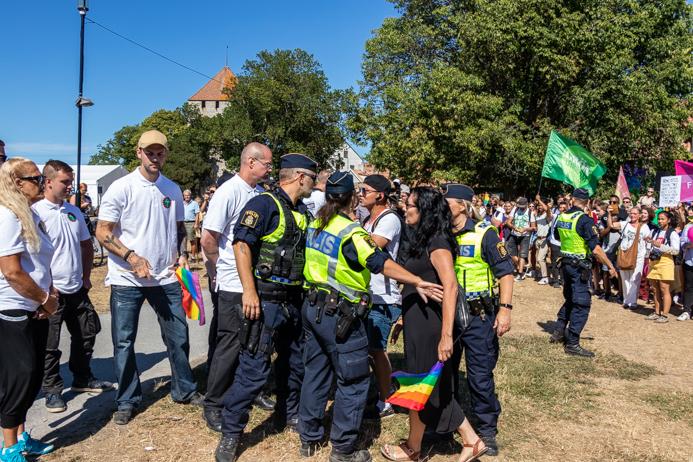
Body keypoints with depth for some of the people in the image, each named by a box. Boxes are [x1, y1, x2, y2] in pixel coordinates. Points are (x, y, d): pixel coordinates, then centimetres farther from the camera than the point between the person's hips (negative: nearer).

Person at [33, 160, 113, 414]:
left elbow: (87, 245, 18)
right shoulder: (35, 212, -14)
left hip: (77, 289, 7)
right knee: (50, 345, 4)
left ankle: (82, 378, 33)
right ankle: (52, 389, 21)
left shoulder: (74, 211, 8)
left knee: (86, 334, 17)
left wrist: (85, 277, 12)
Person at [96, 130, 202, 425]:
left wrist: (182, 254, 1)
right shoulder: (122, 188, -7)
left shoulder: (173, 189, 8)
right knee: (124, 342, 5)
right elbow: (102, 232, -8)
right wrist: (132, 257, -19)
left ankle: (184, 390, 26)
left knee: (178, 336, 10)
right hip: (127, 279, -4)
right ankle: (127, 401, 21)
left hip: (166, 278, 4)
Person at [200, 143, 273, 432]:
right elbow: (208, 239, -16)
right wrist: (222, 269, -4)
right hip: (234, 283, -7)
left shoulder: (260, 193, 7)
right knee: (229, 344, 1)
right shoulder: (229, 192, -15)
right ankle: (213, 406, 15)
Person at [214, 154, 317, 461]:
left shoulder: (304, 213, 14)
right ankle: (230, 433, 10)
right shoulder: (264, 204, -13)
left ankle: (288, 414, 38)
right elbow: (242, 243, -20)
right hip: (266, 300, -8)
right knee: (254, 369, -6)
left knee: (295, 361, 18)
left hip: (295, 300, 8)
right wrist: (249, 291, -25)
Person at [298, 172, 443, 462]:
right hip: (340, 315, -8)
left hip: (313, 306, 8)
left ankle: (309, 437, 29)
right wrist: (418, 282, -29)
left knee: (315, 372, 18)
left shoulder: (315, 225, 6)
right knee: (353, 382, 4)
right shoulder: (351, 232, -17)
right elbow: (381, 264, -26)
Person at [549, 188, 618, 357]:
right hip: (580, 266, -7)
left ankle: (558, 332, 28)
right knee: (582, 304, -2)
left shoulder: (562, 217, 3)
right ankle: (572, 344, -1)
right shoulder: (585, 220, -18)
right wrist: (610, 266, -13)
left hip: (565, 263, 7)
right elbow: (596, 248, -21)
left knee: (570, 299, 23)